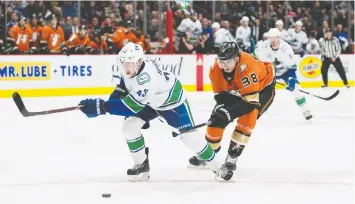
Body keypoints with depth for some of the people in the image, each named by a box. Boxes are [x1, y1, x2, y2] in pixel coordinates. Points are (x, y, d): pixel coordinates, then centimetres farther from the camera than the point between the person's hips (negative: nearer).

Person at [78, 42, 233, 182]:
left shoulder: (148, 77, -45)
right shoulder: (125, 65, -21)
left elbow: (132, 105, -45)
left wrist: (103, 107, -48)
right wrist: (118, 92, -12)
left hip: (172, 100, -7)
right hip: (150, 101, 7)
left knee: (188, 136, -10)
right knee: (129, 127, -7)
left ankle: (216, 167, 6)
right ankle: (142, 165, 8)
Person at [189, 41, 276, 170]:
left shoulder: (247, 67, -42)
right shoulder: (215, 70, -22)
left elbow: (251, 99, -41)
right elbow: (220, 94, -8)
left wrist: (228, 113, -44)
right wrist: (222, 108, -28)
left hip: (263, 86, -6)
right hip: (235, 89, 6)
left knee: (248, 115, -28)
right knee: (217, 118, -4)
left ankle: (233, 154, -14)